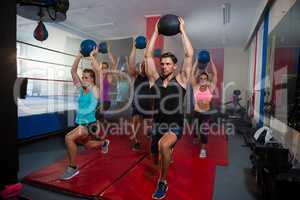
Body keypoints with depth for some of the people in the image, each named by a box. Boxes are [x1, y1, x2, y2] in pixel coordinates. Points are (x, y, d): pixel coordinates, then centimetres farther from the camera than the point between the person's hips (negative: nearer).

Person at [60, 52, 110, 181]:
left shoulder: (94, 89, -10)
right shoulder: (80, 88, 5)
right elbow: (73, 71, 3)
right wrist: (80, 55, 0)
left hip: (90, 123, -7)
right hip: (81, 123, 8)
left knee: (69, 138, -24)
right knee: (87, 145, 23)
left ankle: (72, 168, -7)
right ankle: (104, 143, 54)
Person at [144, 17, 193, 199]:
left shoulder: (181, 79, -4)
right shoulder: (155, 79, 2)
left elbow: (190, 54, -11)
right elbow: (148, 56, -1)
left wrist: (183, 31, -5)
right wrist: (156, 32, 0)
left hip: (175, 126, -4)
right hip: (158, 125, 5)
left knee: (164, 146, -34)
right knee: (156, 156, 20)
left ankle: (163, 182, -9)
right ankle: (169, 155, 59)